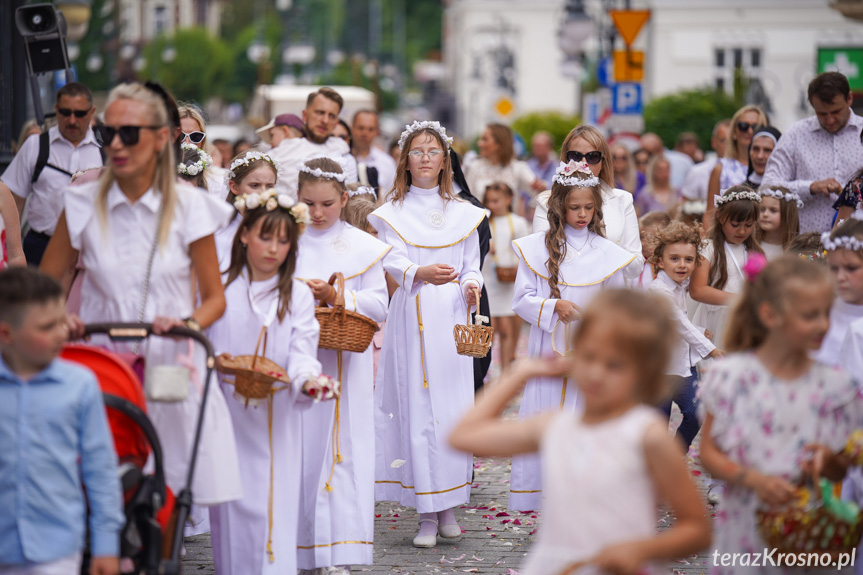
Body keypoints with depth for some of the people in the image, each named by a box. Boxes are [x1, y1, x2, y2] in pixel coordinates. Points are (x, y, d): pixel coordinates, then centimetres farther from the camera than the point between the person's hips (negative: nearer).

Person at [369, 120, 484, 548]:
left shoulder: (462, 213, 15)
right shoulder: (392, 212, 7)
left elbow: (472, 266, 13)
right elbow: (393, 262, -7)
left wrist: (470, 285, -10)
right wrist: (421, 273, -28)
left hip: (452, 318, 2)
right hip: (412, 316, -2)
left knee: (454, 406, -3)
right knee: (416, 408, -7)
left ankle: (449, 504, 8)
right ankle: (427, 513, -4)